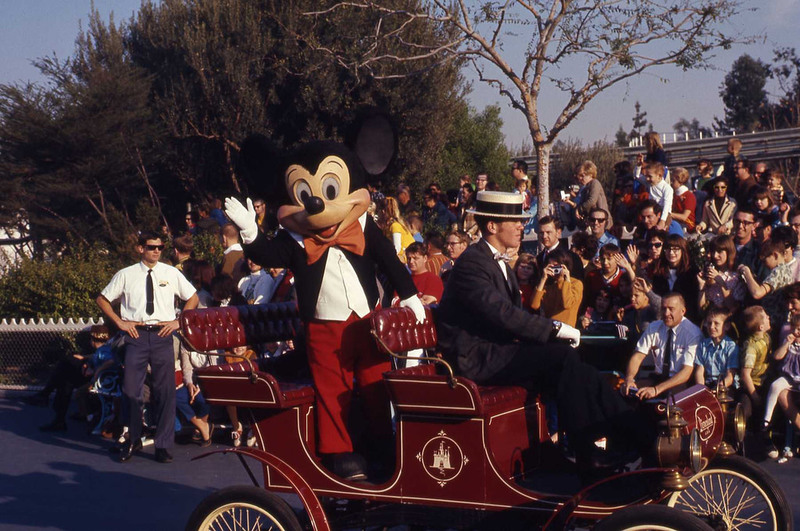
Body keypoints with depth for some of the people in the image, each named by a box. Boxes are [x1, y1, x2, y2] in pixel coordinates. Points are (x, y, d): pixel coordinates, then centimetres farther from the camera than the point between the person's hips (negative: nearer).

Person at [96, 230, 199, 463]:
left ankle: (163, 445, 9)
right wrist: (120, 322, 4)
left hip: (162, 333, 0)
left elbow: (193, 298, 17)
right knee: (131, 389, -1)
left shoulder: (171, 273, 7)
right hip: (136, 333, 0)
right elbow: (102, 299, 14)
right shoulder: (126, 275, 6)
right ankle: (133, 440, 18)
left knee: (166, 390, 0)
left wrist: (178, 321, 4)